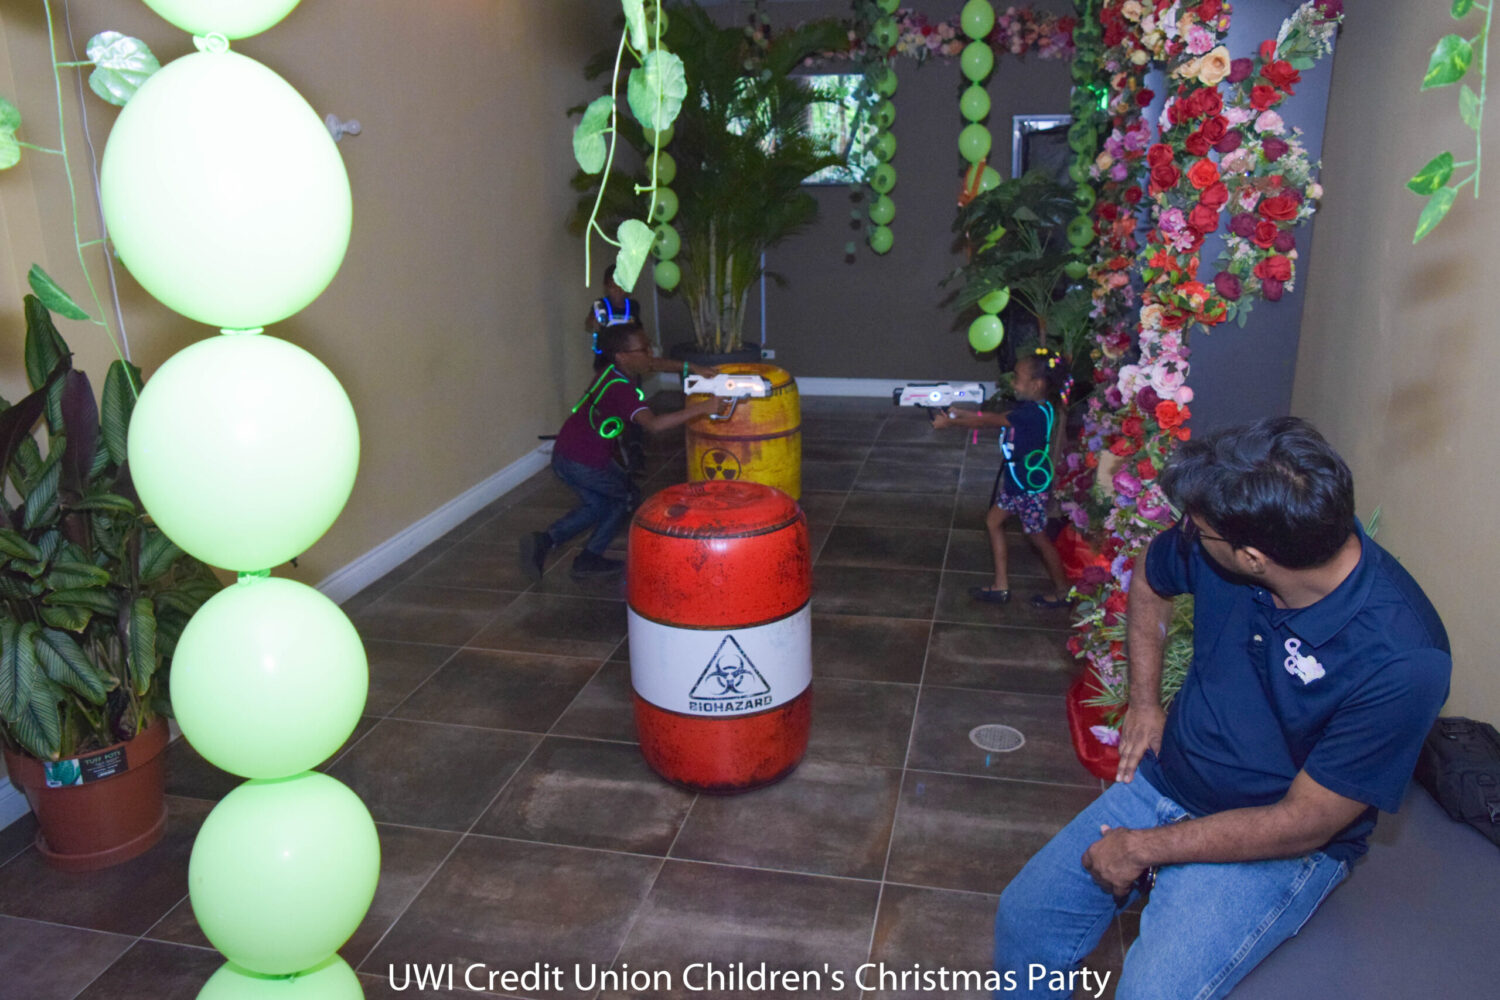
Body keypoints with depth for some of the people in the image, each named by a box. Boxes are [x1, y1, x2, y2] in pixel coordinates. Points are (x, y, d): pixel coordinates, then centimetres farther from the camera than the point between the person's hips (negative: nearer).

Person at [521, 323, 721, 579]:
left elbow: (656, 364, 18)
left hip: (563, 454, 8)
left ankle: (544, 540, 11)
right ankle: (589, 559, 21)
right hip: (586, 463, -8)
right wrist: (700, 409, -40)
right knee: (625, 498, 17)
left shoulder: (612, 369, 2)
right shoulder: (622, 389, -24)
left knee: (596, 505, 26)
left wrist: (689, 368, 5)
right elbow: (653, 424, -39)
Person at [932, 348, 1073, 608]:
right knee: (993, 521, 14)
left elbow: (988, 421, -23)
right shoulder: (1029, 408, 2)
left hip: (1032, 487, -10)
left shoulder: (1035, 413, -27)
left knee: (1037, 537, 5)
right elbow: (993, 417, 4)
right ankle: (1000, 586, 23)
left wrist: (950, 421, -18)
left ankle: (1061, 591, 25)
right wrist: (959, 413, -3)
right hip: (1016, 481, 10)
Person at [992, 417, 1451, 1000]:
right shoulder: (1210, 544, -15)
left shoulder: (1402, 661, -29)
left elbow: (1302, 825, -21)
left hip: (1279, 845, -5)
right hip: (1165, 780, 5)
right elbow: (1149, 579, 11)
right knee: (1023, 920, 1)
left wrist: (1144, 848, -14)